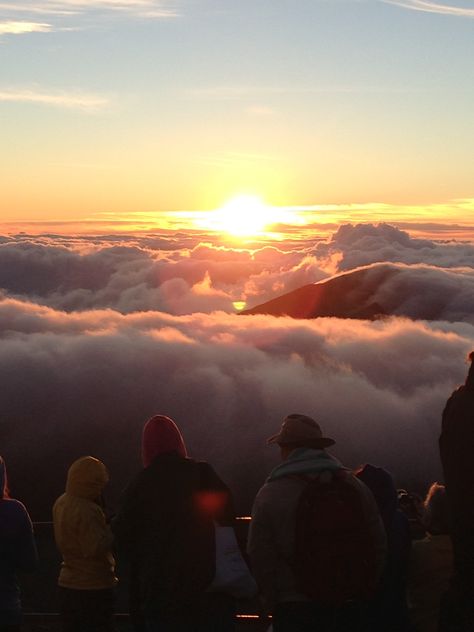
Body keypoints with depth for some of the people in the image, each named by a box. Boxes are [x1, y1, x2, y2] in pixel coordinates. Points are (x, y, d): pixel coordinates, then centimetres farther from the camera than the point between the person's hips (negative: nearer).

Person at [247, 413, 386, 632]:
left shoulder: (270, 494, -7)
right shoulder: (356, 487, 3)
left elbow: (260, 556, -8)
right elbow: (378, 547, 5)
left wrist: (273, 603, 3)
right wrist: (361, 593, 13)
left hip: (295, 610, -3)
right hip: (350, 609, 3)